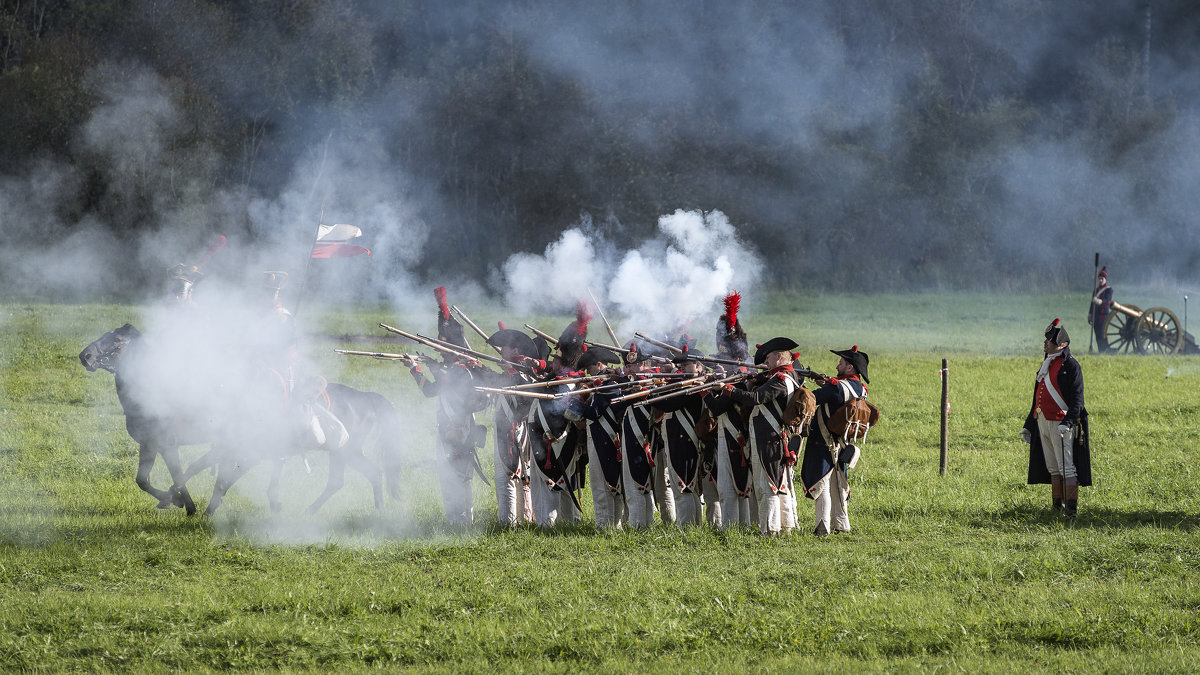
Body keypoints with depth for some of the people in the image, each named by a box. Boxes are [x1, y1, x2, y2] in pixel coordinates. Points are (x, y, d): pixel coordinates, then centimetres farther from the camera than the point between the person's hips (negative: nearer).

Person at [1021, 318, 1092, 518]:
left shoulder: (1070, 365, -8)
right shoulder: (1046, 365, 18)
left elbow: (1077, 399, -14)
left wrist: (1067, 422, -25)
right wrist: (1028, 425, 23)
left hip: (1060, 423, -9)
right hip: (1042, 422, 9)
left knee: (1066, 467, -10)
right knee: (1052, 467, 12)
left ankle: (1072, 507, -10)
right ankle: (1057, 505, 18)